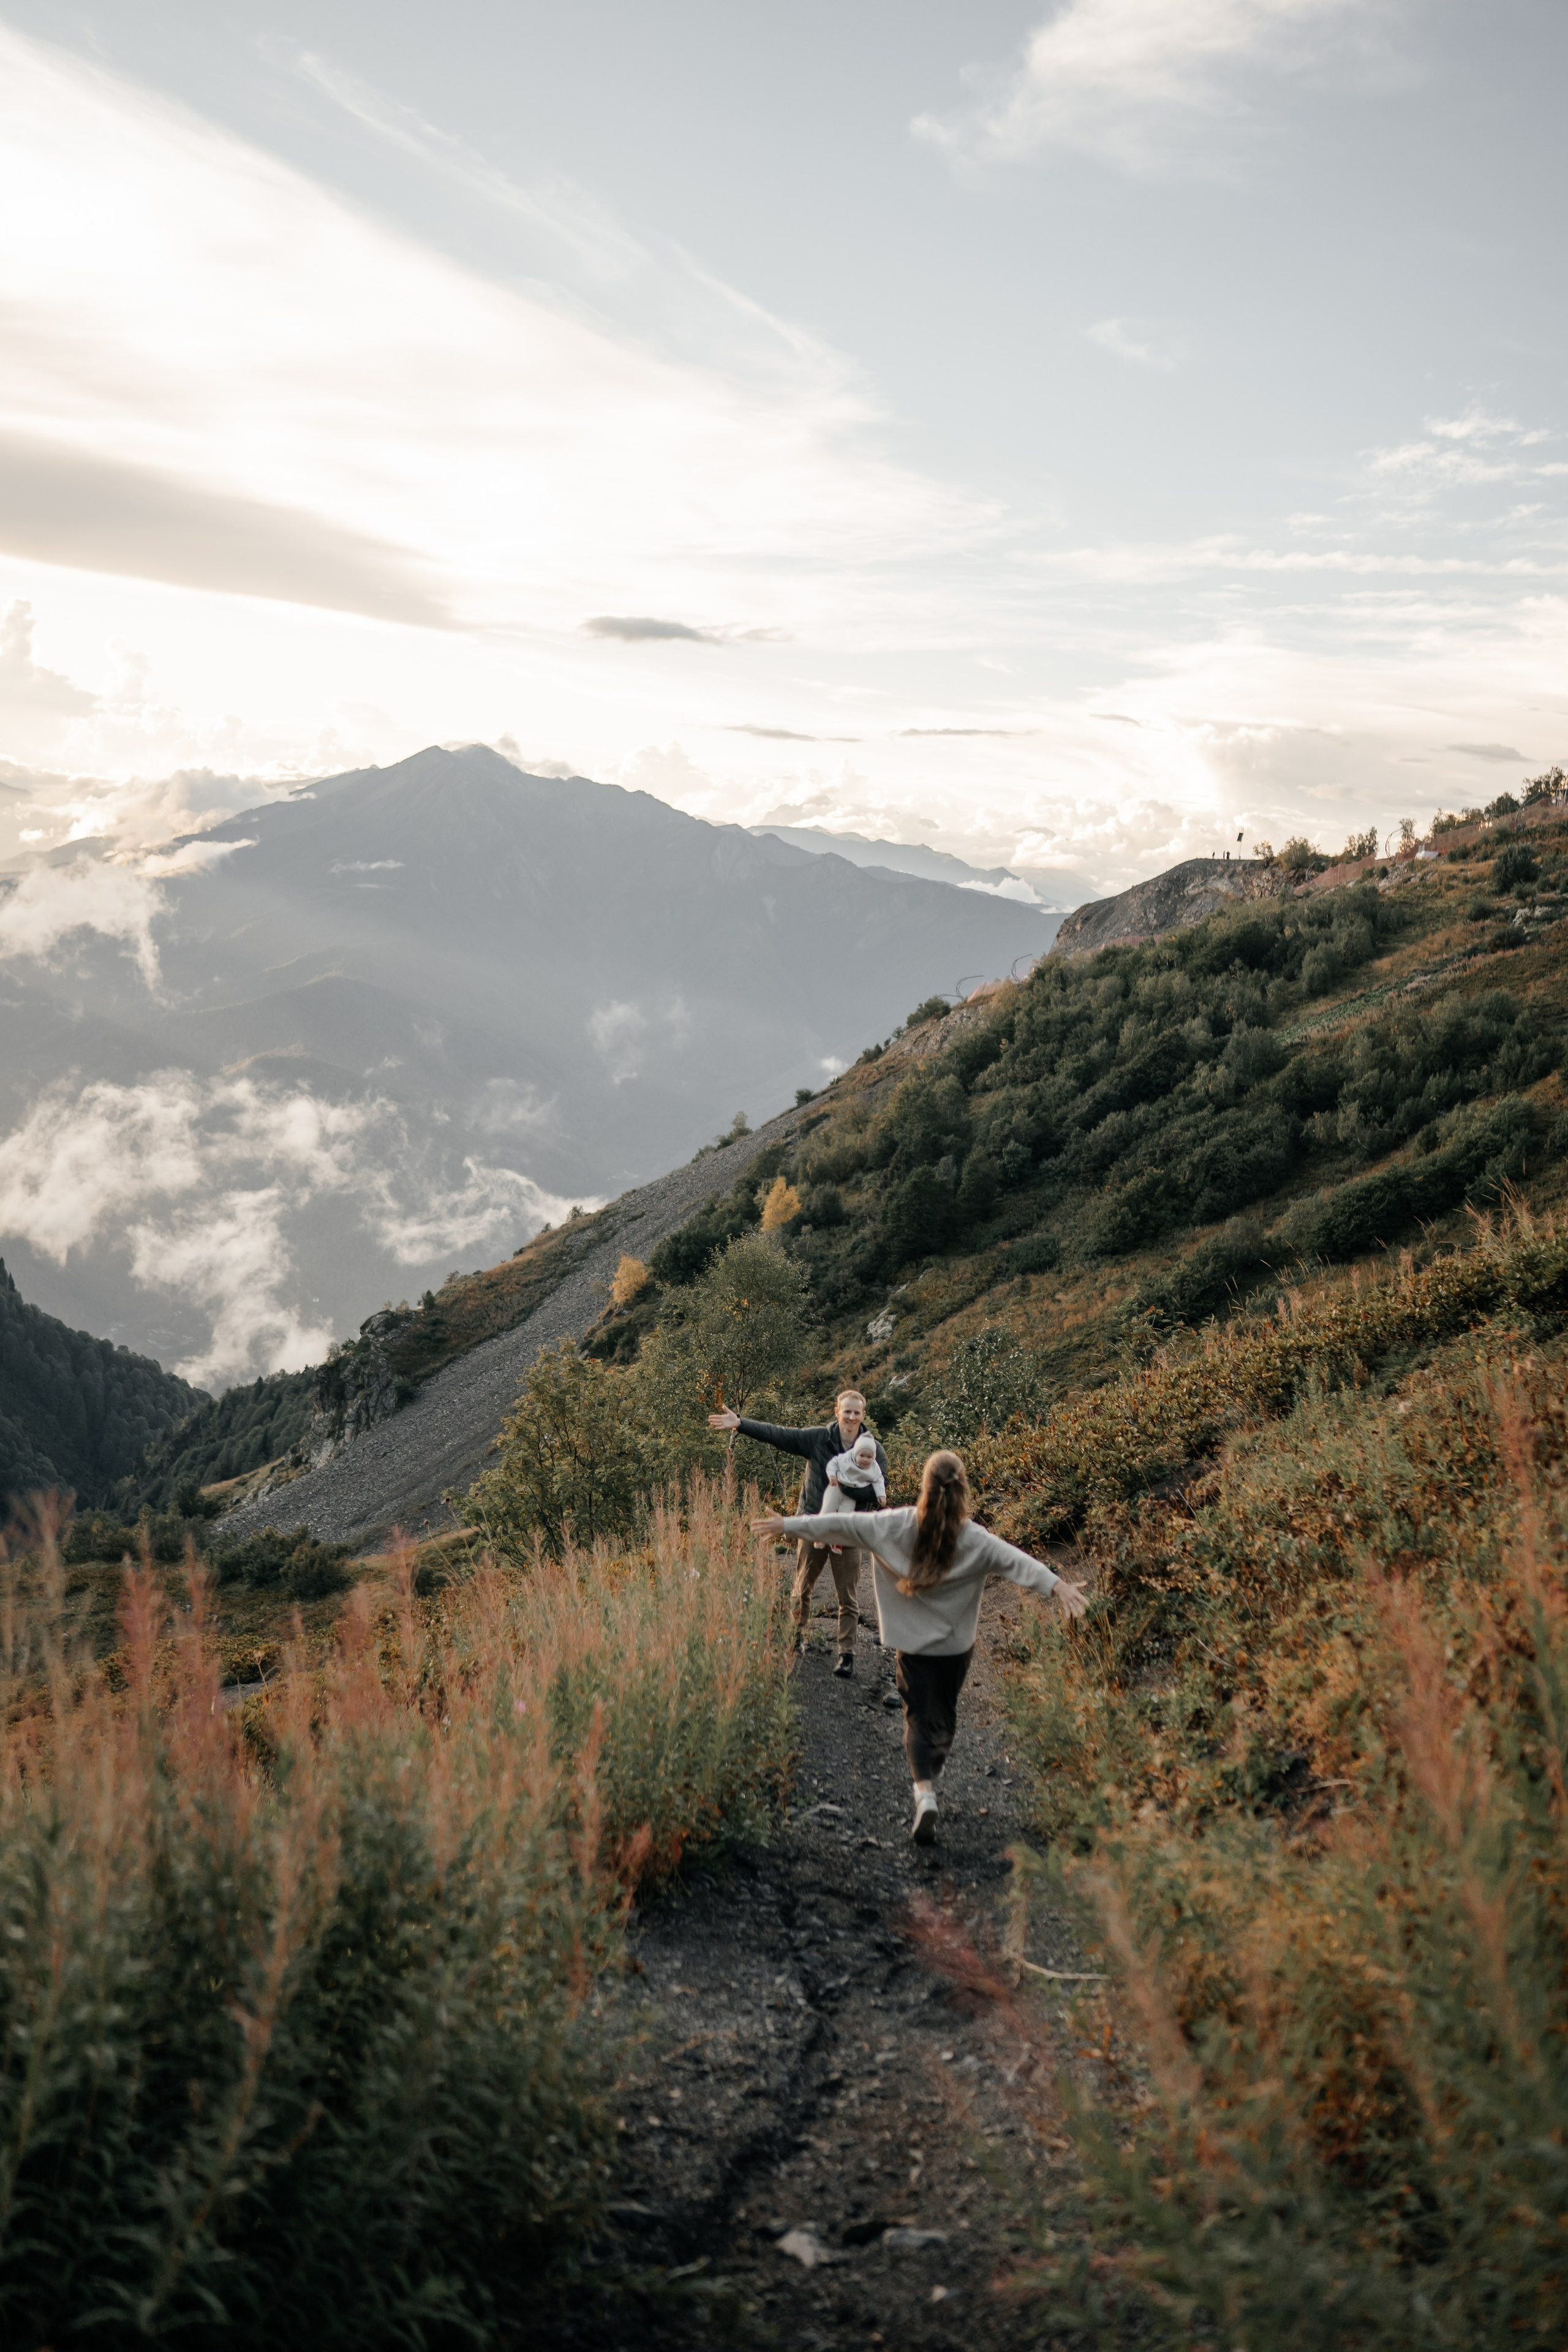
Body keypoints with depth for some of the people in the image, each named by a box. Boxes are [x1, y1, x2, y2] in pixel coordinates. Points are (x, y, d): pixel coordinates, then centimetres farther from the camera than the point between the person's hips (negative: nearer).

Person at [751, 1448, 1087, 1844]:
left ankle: (925, 1792, -15)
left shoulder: (897, 1526, -12)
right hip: (956, 1644, 0)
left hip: (912, 1642, 0)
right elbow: (1015, 1560, -29)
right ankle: (933, 1770, 43)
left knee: (919, 1716, 5)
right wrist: (1056, 1585, -39)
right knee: (945, 1710, 22)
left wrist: (787, 1525, -1)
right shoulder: (976, 1539, -15)